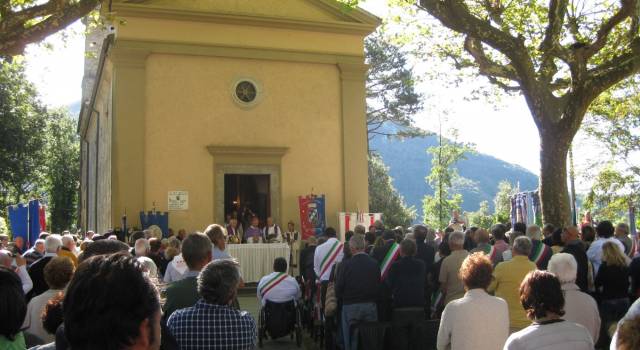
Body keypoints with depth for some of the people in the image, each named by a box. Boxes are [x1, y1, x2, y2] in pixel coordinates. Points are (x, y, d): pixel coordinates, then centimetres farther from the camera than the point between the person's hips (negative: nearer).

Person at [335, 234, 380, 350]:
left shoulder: (346, 264, -11)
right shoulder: (374, 264, -2)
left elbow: (339, 288, -8)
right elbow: (379, 286, 5)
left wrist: (341, 298, 12)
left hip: (350, 306, -2)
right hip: (370, 306, 3)